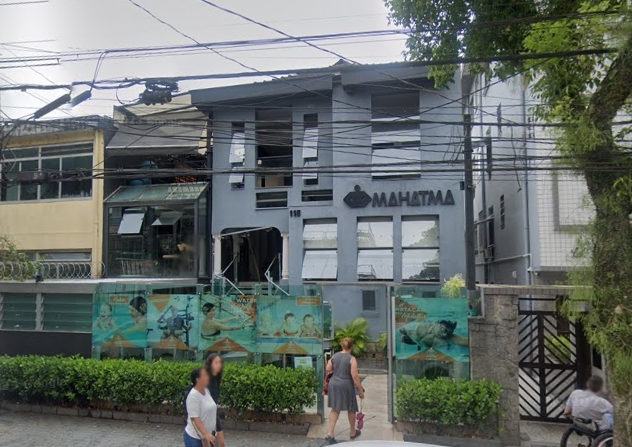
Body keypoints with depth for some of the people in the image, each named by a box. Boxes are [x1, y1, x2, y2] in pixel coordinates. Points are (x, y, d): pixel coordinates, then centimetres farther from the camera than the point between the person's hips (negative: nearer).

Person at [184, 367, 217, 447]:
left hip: (206, 436, 9)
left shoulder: (206, 391, 5)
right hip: (194, 438, -9)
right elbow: (195, 418, -27)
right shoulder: (193, 396, -22)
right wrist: (206, 434, -33)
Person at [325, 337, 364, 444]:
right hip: (346, 385, -4)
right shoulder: (352, 359, -14)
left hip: (333, 384, 5)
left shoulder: (335, 356, 2)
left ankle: (330, 433, 1)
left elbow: (328, 369, 8)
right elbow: (355, 377, -16)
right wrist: (361, 391, -9)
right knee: (351, 409, 16)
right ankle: (353, 432, 33)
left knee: (335, 409, 12)